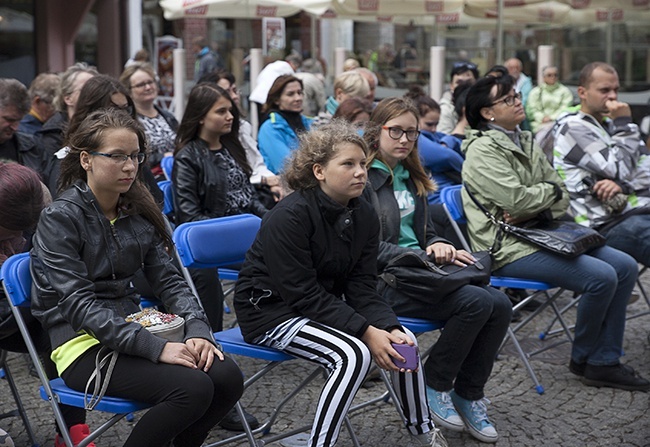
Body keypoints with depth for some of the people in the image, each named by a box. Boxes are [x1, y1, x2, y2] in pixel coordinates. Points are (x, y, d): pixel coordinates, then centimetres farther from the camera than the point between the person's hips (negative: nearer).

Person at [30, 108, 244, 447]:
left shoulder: (137, 212, 8)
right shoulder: (60, 219, -11)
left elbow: (168, 280, 6)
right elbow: (79, 305, -19)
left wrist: (198, 330, -14)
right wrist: (157, 348, -26)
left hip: (132, 328, 6)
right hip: (83, 343, -6)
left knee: (227, 377, -16)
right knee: (192, 387, -27)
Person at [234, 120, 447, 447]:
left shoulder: (364, 216, -2)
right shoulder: (291, 215, -25)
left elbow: (361, 286, -3)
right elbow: (302, 294, -25)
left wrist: (389, 327, -21)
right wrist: (366, 331, -28)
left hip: (325, 305, 8)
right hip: (271, 310, -7)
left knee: (403, 340, -6)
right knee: (354, 354, -29)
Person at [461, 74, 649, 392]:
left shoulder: (525, 143, 15)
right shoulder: (484, 150, -10)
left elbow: (561, 198, 10)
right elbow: (517, 200, -22)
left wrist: (533, 210, -11)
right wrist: (550, 189, -2)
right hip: (509, 249, -9)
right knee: (601, 276, -21)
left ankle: (604, 361, 2)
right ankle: (582, 359, 1)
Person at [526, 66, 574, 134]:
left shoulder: (564, 90, 13)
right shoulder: (535, 91, 18)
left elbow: (565, 108, 1)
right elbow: (531, 109, 7)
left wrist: (552, 117, -11)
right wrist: (542, 118, -10)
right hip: (540, 124, 0)